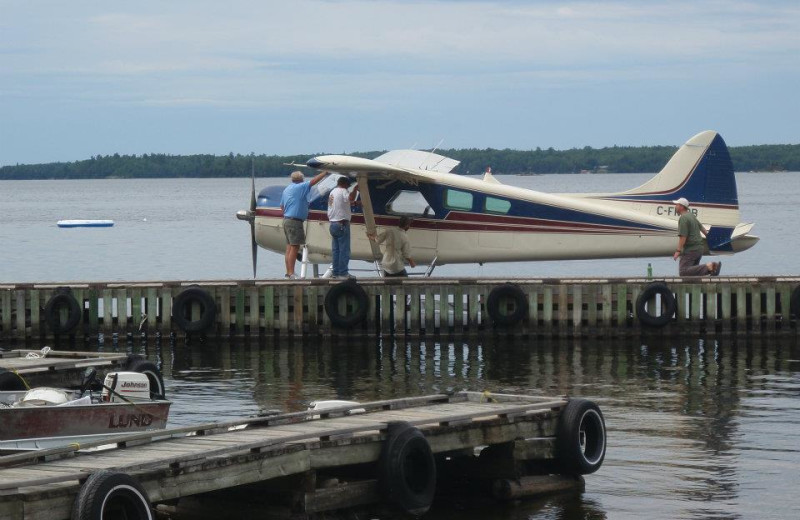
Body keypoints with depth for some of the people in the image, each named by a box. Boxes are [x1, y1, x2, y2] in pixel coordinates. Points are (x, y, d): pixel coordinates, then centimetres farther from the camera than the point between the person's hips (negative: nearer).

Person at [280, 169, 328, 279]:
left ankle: (288, 272, 13)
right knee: (295, 247, -9)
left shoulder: (286, 189, 17)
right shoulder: (299, 187, -10)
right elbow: (313, 181, -12)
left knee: (289, 247, 11)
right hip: (294, 221, -10)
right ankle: (291, 273, -12)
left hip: (286, 220, 10)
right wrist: (325, 172, -4)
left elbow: (282, 207, 23)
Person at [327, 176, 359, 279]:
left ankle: (336, 272, 10)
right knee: (344, 250, -8)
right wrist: (355, 190, -16)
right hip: (342, 224, -9)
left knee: (335, 250, 10)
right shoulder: (342, 191, -9)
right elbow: (350, 198, -30)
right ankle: (343, 272, -10)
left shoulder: (332, 192, 19)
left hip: (333, 224, 9)